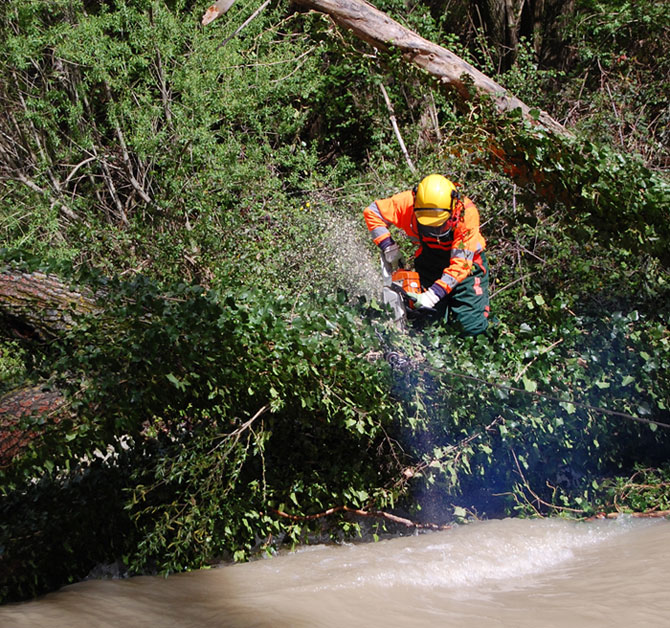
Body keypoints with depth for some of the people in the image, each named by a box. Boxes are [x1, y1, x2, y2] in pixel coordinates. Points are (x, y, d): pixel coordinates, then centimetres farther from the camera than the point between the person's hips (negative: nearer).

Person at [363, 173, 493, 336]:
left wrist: (432, 295, -39)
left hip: (468, 263, -2)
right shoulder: (409, 203, -26)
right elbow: (372, 212, -11)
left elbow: (460, 264, -33)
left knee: (472, 328, -9)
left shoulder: (467, 213, -33)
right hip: (429, 262, 3)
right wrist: (388, 248, -20)